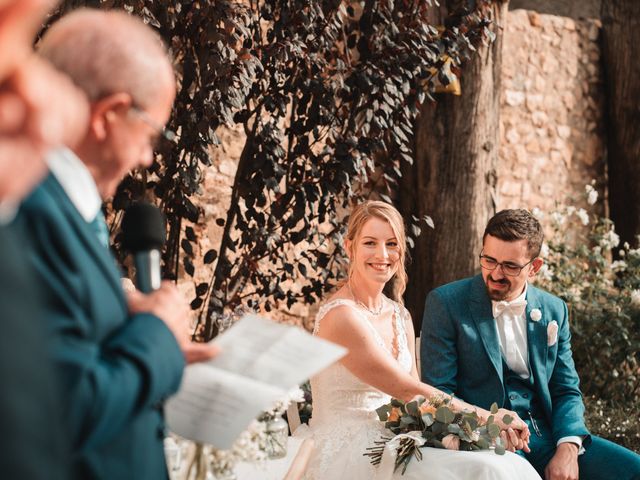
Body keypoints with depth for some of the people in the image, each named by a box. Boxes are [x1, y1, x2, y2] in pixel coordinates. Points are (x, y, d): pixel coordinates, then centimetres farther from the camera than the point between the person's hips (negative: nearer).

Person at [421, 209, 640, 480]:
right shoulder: (446, 303, -1)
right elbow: (439, 392, -3)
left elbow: (567, 391, 13)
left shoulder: (555, 311, 11)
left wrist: (568, 449, -7)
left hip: (547, 434, 5)